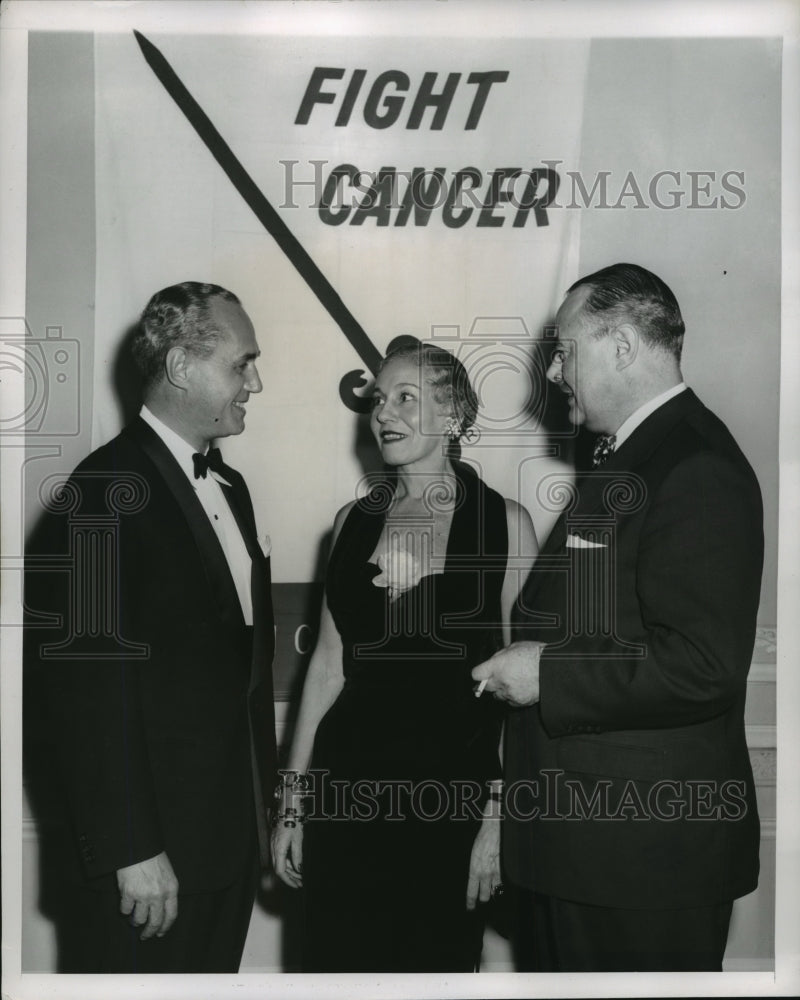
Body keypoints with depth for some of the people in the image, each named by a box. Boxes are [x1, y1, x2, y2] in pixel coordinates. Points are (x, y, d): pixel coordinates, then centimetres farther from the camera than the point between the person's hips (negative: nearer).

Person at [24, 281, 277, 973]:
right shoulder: (103, 494, -15)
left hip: (231, 838, 8)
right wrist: (133, 851, -18)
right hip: (151, 851, -8)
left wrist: (266, 798, 13)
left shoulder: (229, 486, 13)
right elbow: (91, 691, -18)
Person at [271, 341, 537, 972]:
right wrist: (292, 800, 8)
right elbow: (329, 661, 10)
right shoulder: (355, 520, 7)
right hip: (348, 784, 3)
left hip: (453, 790, -3)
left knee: (438, 965, 10)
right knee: (337, 963, 11)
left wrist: (499, 814, -12)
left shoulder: (504, 523, -4)